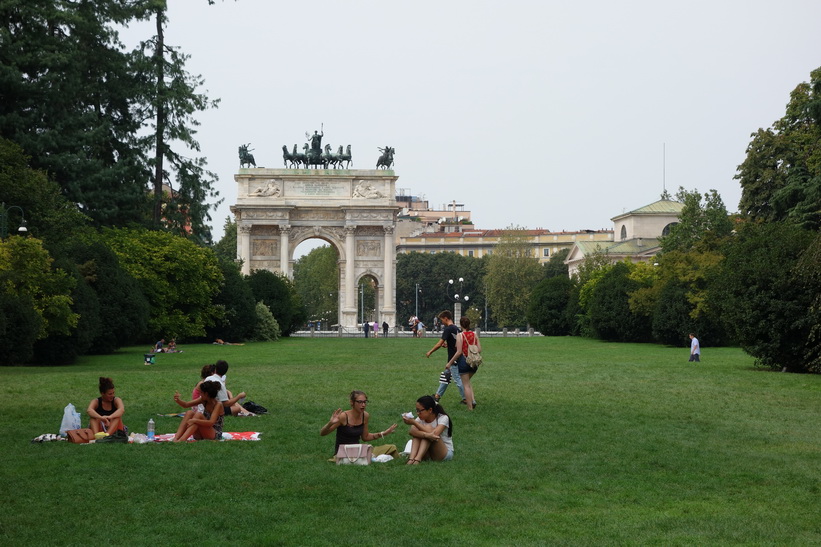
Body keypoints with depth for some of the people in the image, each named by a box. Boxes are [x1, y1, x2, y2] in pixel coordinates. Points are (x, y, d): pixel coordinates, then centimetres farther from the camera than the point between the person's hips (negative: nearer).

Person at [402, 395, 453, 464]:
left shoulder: (443, 418, -13)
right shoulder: (420, 419, -1)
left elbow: (434, 434, -32)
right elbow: (411, 431, -22)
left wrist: (414, 422, -32)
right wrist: (426, 435, -42)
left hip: (445, 453, -4)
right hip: (428, 454, 4)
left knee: (428, 428, -26)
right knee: (415, 430, -20)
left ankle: (417, 459, -38)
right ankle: (411, 458, -39)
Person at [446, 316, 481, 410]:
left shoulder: (460, 335, -11)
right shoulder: (474, 334, 2)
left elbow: (459, 352, -15)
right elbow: (479, 349, 0)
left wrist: (450, 363, -7)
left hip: (463, 360, -5)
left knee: (466, 384, 5)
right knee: (468, 381, 26)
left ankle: (470, 407, 7)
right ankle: (473, 399, 8)